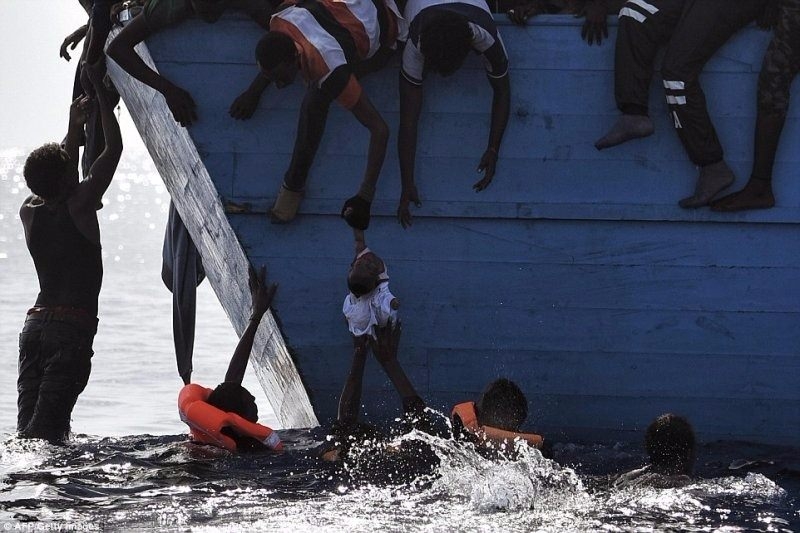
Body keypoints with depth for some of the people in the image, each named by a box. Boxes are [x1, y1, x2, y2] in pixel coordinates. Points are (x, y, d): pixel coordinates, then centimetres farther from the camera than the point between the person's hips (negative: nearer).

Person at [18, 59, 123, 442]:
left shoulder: (29, 211, 10)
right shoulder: (79, 206, -7)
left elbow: (57, 182, 33)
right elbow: (114, 148, -2)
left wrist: (73, 131, 37)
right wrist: (99, 87, 5)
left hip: (36, 322, 6)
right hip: (73, 326, -6)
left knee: (28, 422, 3)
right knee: (47, 426, -13)